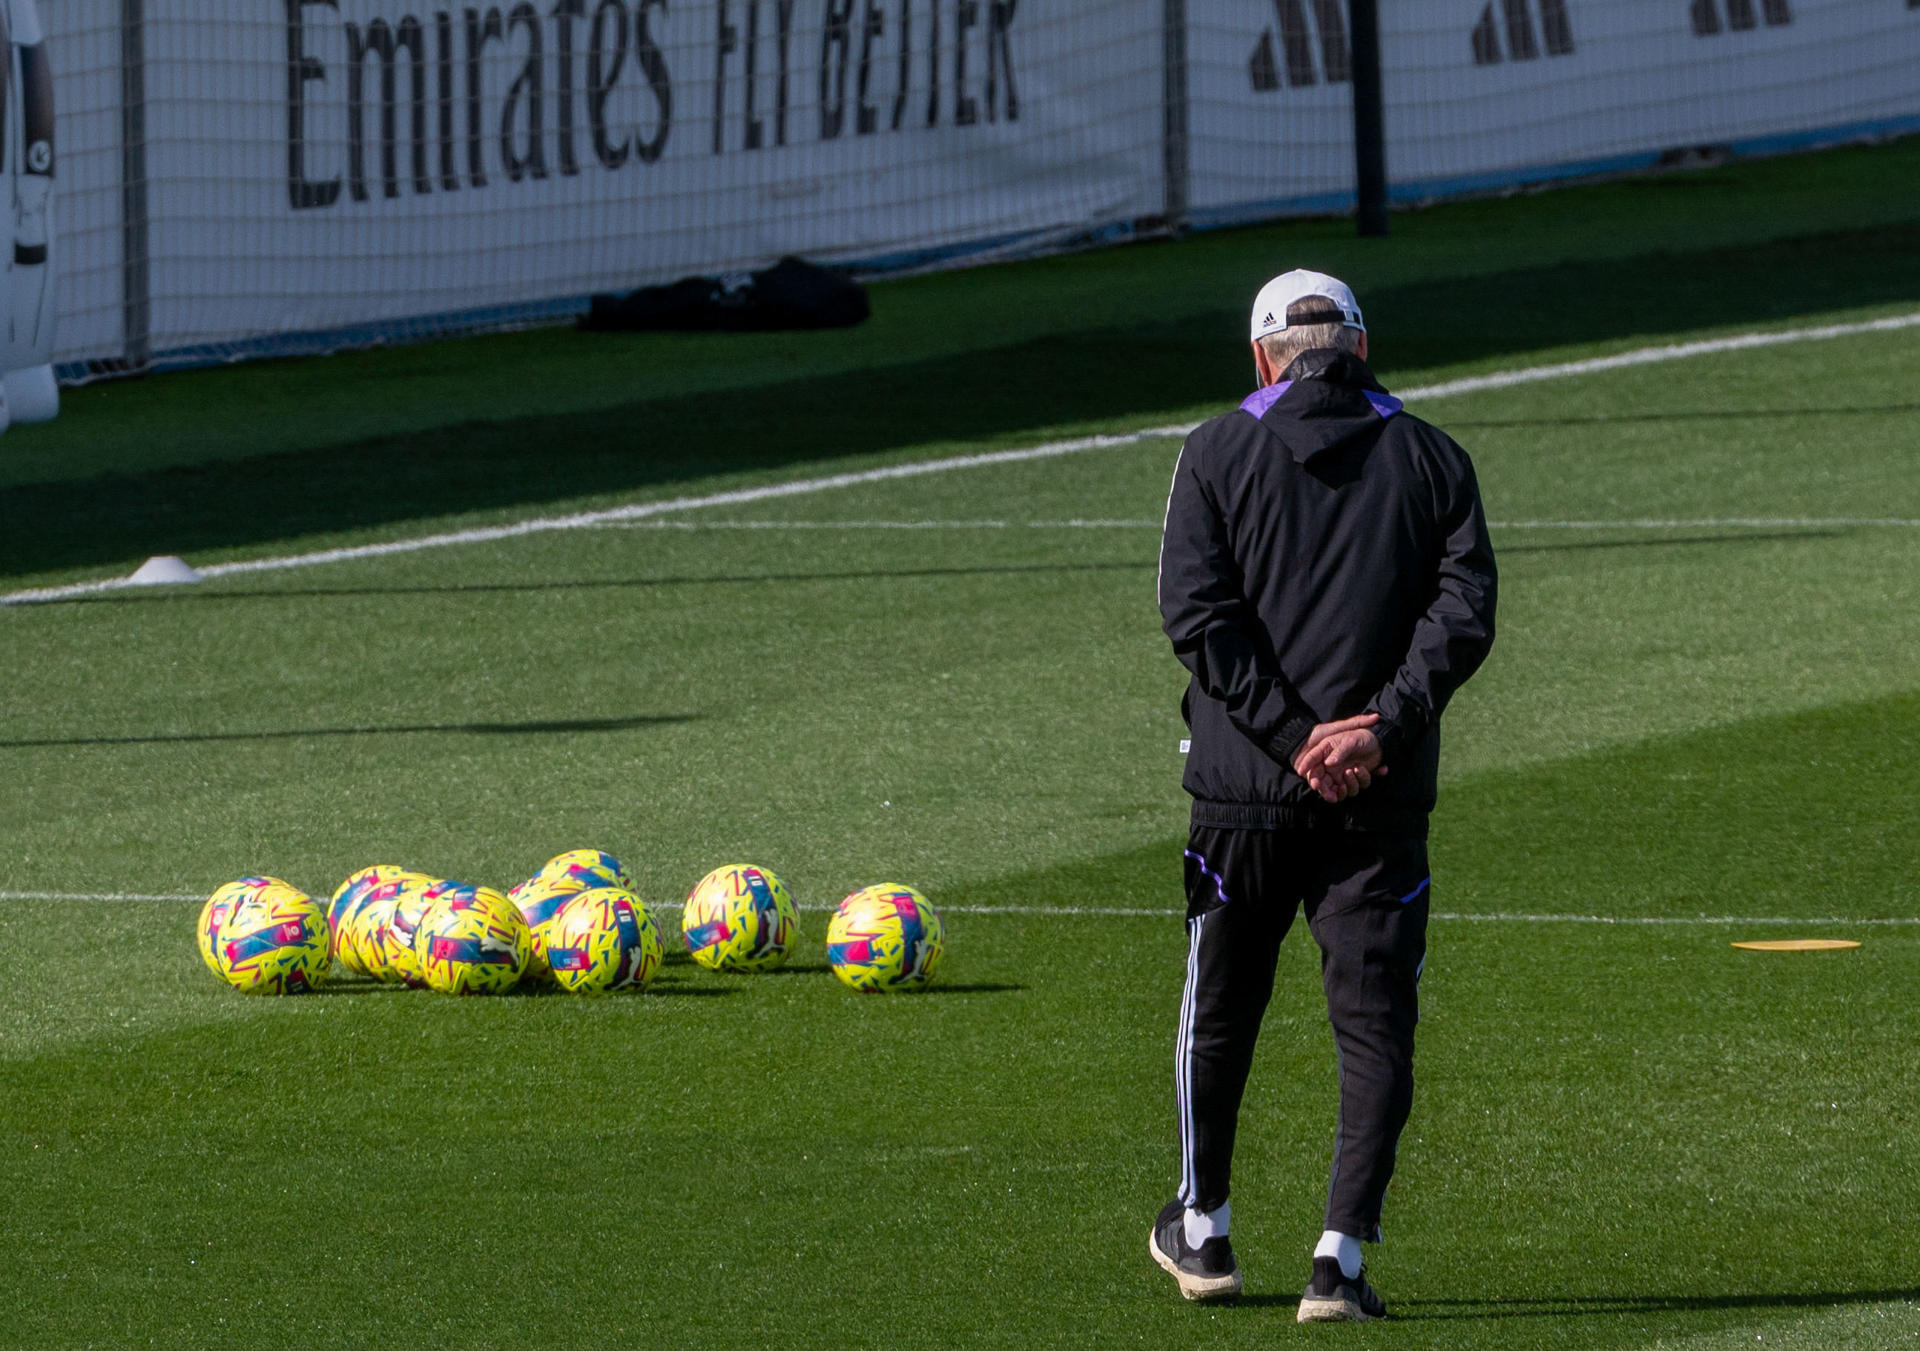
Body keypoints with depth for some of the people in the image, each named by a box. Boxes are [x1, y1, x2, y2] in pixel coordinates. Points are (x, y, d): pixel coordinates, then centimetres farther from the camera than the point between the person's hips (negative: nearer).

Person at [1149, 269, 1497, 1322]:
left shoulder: (1219, 452, 2)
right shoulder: (1428, 457, 5)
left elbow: (1196, 612, -9)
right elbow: (1463, 611, -6)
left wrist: (1293, 736, -11)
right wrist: (1379, 728, -11)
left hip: (1245, 792, 0)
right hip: (1381, 800, 0)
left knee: (1219, 1010, 18)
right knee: (1375, 1025, 3)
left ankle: (1201, 1231, 31)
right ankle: (1341, 1256, -8)